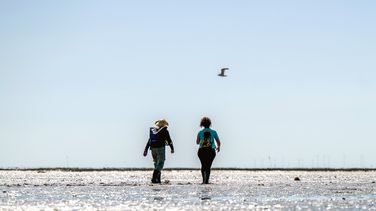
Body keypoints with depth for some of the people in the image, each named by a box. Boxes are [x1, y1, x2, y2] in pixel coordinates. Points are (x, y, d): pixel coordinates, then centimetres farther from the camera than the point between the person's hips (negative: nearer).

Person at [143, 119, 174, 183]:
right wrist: (172, 148, 13)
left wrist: (146, 150, 14)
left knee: (156, 163, 16)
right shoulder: (165, 131, -2)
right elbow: (169, 141, 0)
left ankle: (158, 179, 13)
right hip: (160, 148, -6)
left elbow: (149, 141, 14)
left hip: (153, 149, 6)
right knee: (160, 164, -5)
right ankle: (154, 178, -19)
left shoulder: (152, 131, 14)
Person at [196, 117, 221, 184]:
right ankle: (206, 180, -10)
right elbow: (218, 142, 8)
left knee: (203, 165, 16)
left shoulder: (200, 132, 1)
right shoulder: (213, 132, 0)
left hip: (202, 151, 1)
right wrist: (218, 147, 29)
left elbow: (197, 142, 11)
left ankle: (204, 180, 6)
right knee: (208, 166, 3)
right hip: (211, 151, -1)